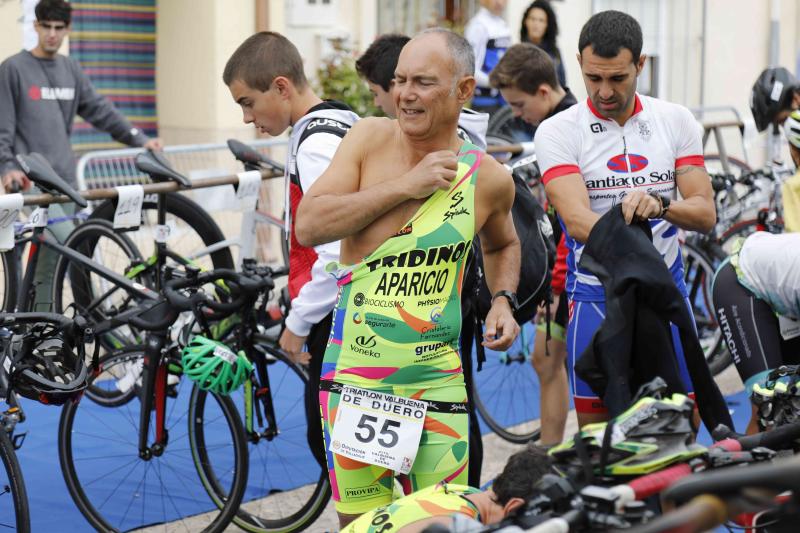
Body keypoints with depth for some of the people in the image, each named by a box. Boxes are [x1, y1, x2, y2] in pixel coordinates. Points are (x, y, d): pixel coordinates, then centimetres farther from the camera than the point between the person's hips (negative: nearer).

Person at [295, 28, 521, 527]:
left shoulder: (487, 178, 0)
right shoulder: (369, 138, -2)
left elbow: (502, 245, 22)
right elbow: (309, 225, -13)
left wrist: (503, 301, 3)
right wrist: (405, 186, -16)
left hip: (435, 380, 0)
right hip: (352, 374, 0)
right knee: (358, 521, 10)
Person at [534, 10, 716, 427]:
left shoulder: (677, 121, 5)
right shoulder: (557, 132, -5)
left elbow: (705, 213, -2)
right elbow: (577, 220, -19)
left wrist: (661, 206, -24)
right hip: (596, 298, -2)